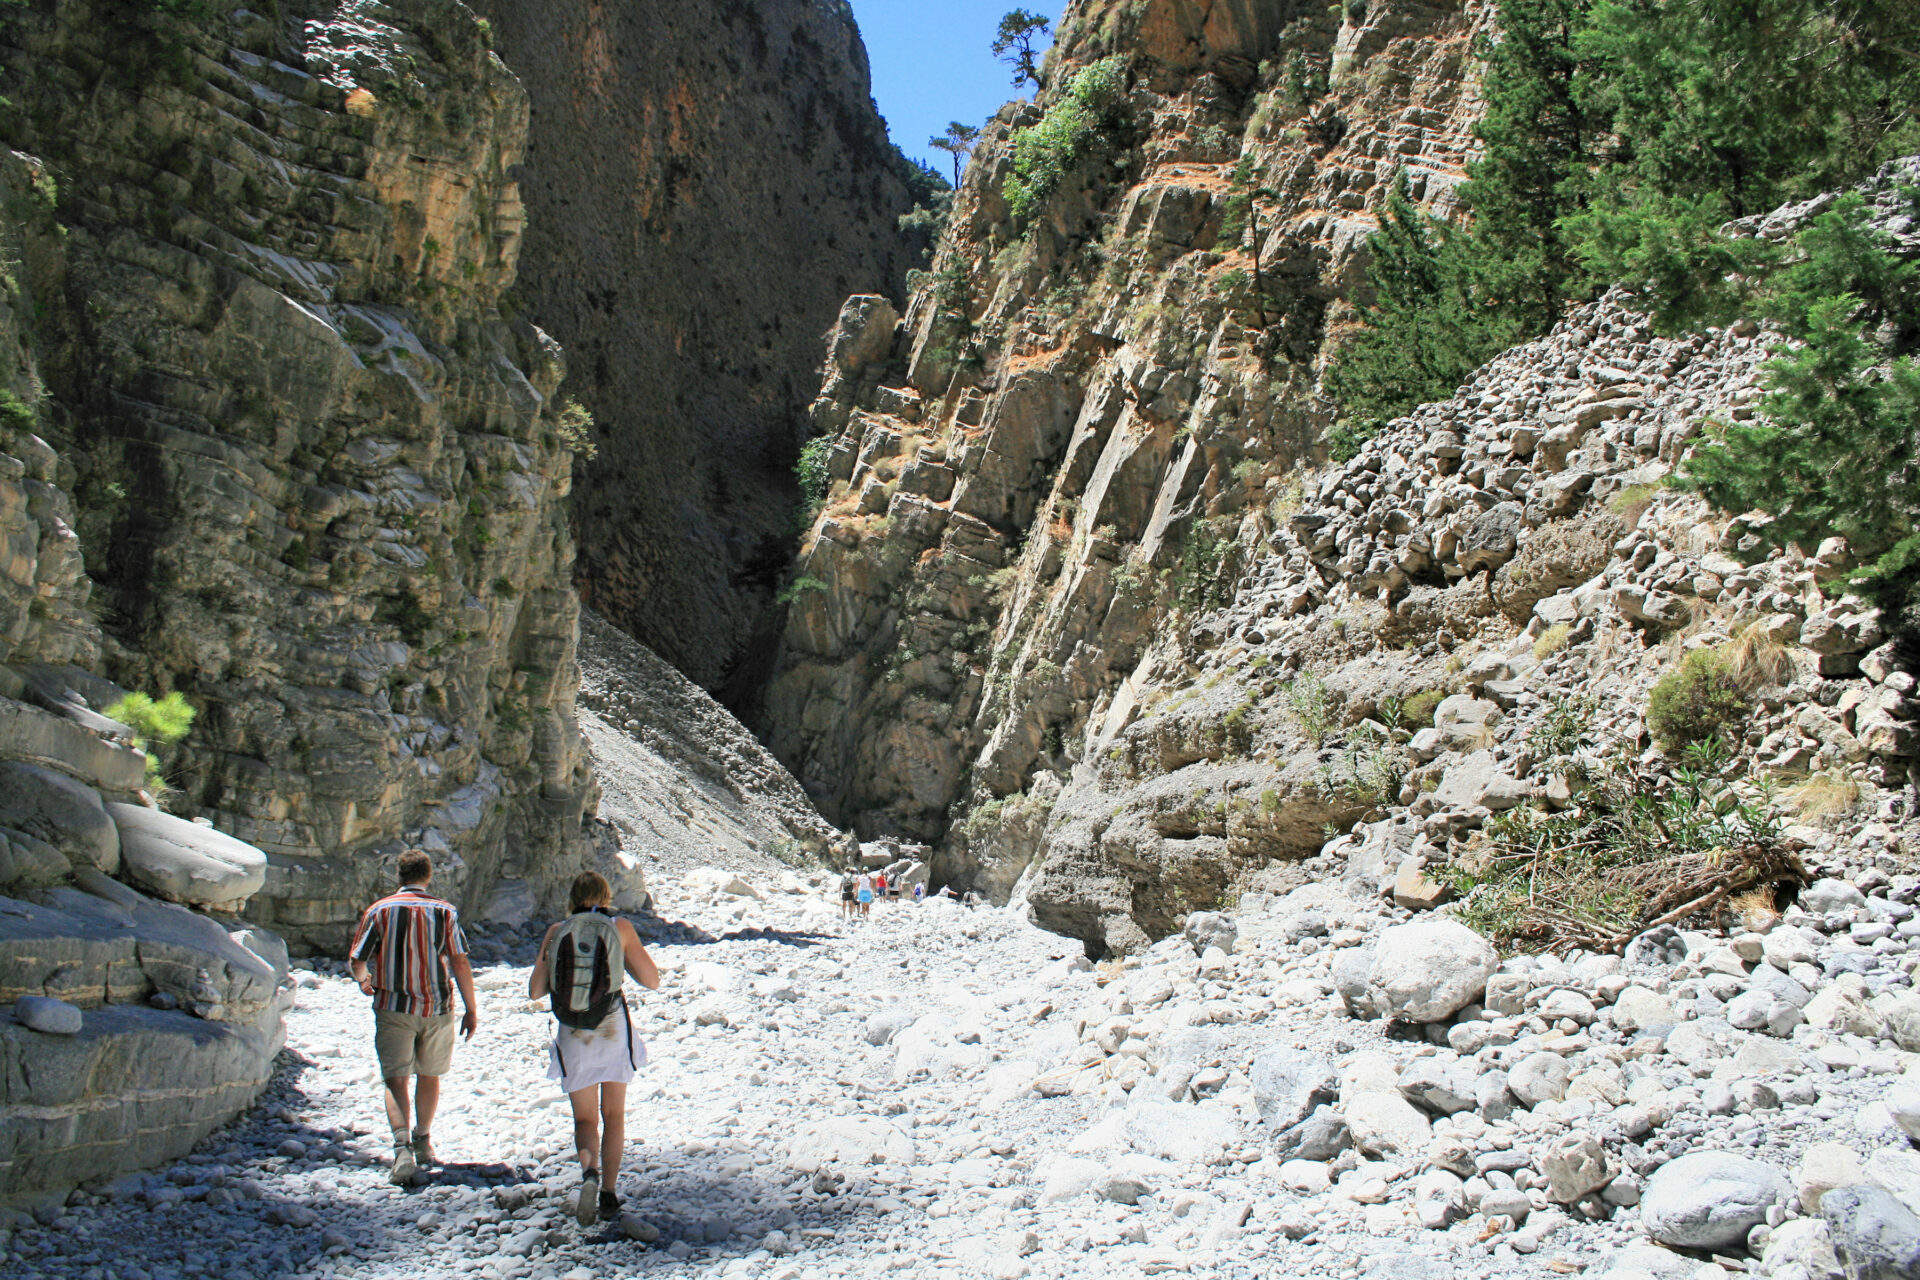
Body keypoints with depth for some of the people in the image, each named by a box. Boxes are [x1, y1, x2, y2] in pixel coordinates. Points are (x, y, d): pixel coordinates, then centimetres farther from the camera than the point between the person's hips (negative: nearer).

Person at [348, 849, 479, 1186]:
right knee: (429, 1075, 18)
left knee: (395, 1079, -2)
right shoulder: (444, 911, -1)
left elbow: (356, 961, -3)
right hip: (437, 1007, 1)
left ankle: (402, 1146, -22)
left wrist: (363, 980, 14)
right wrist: (471, 1010, 0)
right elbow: (460, 963, -5)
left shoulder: (379, 910, -2)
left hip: (393, 1007, -1)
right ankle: (423, 1142, 33)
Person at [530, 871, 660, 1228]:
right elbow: (652, 980, -2)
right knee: (613, 1116, 16)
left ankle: (589, 1171, -18)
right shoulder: (620, 928, -4)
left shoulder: (556, 932, -1)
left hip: (572, 1038, 0)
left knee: (584, 1119, 10)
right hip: (614, 1033, 0)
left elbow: (535, 991, 2)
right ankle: (608, 1195, 14)